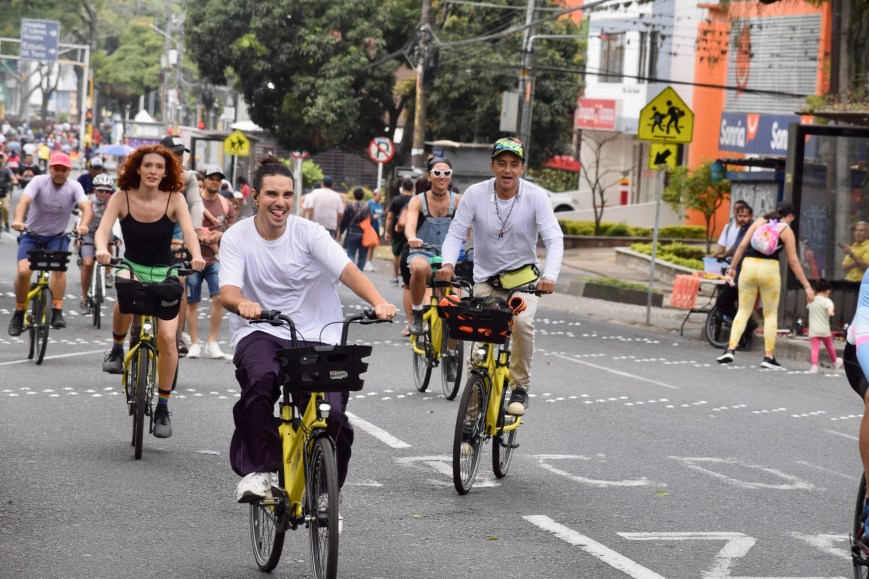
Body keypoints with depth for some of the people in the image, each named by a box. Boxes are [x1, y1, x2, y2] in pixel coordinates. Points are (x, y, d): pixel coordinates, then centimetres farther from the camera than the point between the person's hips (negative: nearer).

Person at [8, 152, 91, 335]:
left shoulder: (74, 187, -11)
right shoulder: (39, 182, -15)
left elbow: (86, 207, -26)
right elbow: (24, 201, -30)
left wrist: (83, 225, -48)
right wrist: (18, 220, -51)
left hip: (57, 236, 1)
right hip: (32, 233, -1)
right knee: (23, 271, -19)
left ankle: (57, 312, -19)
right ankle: (19, 313, 1)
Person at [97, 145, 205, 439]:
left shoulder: (174, 199, -11)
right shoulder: (122, 198, -11)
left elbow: (188, 230, -24)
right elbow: (103, 230, -22)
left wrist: (196, 256, -45)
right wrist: (102, 249, -45)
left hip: (165, 271, 0)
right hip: (131, 267, 0)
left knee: (167, 336, -15)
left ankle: (163, 408, 0)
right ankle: (116, 349, -8)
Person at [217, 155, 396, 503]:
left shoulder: (308, 233, -2)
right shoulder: (237, 237, 0)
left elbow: (347, 270, -16)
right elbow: (227, 291, -14)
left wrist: (379, 302, -35)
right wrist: (243, 303, -39)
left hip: (315, 337, 1)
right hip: (260, 333, -1)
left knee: (333, 414, -18)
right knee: (262, 380, -35)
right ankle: (256, 470, -20)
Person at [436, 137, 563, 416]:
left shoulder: (535, 197, -14)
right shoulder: (475, 194, -12)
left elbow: (554, 239, -21)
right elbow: (456, 232, -12)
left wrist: (550, 276, -38)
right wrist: (448, 263, -33)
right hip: (485, 279, 1)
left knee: (522, 321, -28)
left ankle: (520, 387, -11)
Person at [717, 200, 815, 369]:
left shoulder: (760, 221, 13)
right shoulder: (786, 230, 4)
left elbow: (742, 245, 6)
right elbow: (793, 261, 1)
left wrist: (733, 267, 14)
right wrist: (807, 286, 4)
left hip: (749, 266, 3)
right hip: (769, 268, -3)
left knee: (743, 311, 11)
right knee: (771, 314, 9)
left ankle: (730, 350, -2)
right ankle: (769, 357, 7)